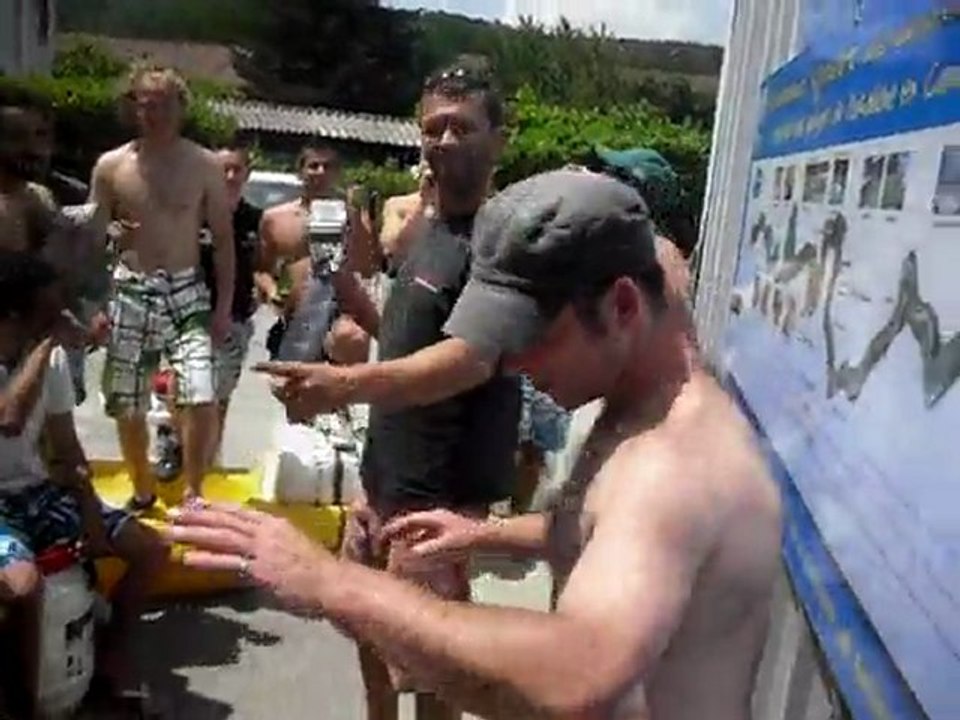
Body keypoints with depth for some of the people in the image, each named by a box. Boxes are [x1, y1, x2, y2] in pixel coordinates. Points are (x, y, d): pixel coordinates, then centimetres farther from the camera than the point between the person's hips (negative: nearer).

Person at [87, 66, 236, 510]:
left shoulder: (205, 166, 0)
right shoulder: (111, 166, 3)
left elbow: (223, 240, 3)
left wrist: (224, 306, -2)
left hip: (187, 293, -1)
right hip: (129, 294, 2)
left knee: (201, 399, -15)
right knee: (127, 407, 7)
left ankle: (192, 495, 6)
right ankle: (142, 490, 30)